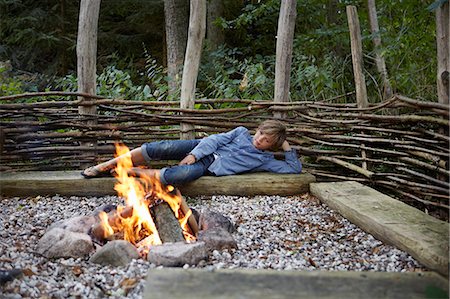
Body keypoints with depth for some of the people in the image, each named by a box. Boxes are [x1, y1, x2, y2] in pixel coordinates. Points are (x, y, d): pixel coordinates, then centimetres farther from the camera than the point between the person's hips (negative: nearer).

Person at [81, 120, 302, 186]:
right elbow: (217, 139, 3)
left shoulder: (265, 160, 7)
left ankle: (135, 172, -21)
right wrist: (194, 154, -12)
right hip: (203, 150, 3)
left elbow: (294, 169, 4)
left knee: (184, 174, -38)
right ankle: (106, 166, -13)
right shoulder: (242, 133, 13)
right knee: (163, 148, -24)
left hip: (209, 169, -3)